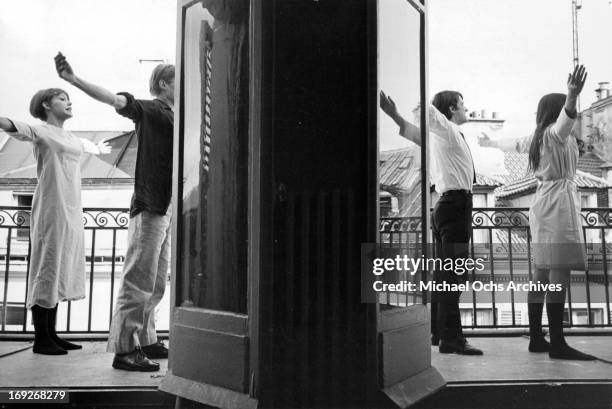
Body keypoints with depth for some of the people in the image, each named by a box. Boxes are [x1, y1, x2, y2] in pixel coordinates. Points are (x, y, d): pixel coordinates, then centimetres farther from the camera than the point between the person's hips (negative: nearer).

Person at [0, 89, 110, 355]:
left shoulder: (70, 138, 20)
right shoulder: (42, 132, -3)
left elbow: (86, 145, 42)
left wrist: (100, 148, 62)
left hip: (71, 210, 8)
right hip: (51, 209, -8)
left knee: (62, 270, 9)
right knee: (47, 267, -5)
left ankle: (51, 334, 16)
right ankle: (41, 340, 3)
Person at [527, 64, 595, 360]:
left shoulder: (542, 136, 22)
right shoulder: (554, 132, -6)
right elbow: (565, 119, -31)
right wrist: (572, 97, -51)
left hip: (544, 202, 10)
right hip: (559, 203, -10)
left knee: (543, 274, 8)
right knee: (560, 273, -15)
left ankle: (536, 338, 11)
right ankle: (557, 344, -17)